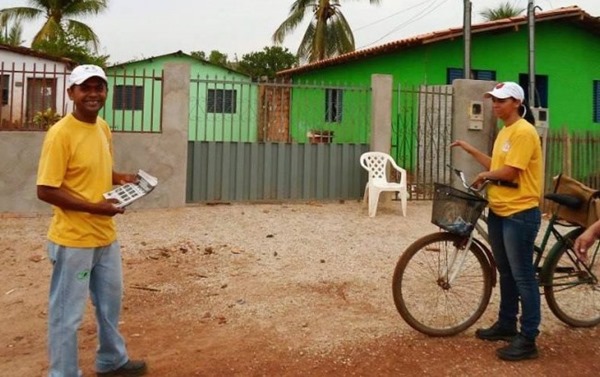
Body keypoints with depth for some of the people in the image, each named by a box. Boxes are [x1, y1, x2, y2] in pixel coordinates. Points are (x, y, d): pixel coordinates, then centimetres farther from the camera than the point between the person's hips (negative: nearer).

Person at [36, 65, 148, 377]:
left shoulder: (103, 127, 6)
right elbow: (45, 190, -20)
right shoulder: (60, 134, -18)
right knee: (67, 314, 5)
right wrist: (94, 207, -23)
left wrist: (120, 178, 2)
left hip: (105, 236, 9)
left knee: (110, 302, 24)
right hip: (73, 240, -9)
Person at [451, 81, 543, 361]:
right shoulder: (504, 132, 15)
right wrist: (470, 150, 13)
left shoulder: (523, 131, -15)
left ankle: (528, 339, 3)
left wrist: (484, 176, -3)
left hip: (520, 213, -10)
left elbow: (509, 172, -20)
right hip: (498, 211, 10)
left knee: (522, 276, -4)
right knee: (505, 273, 18)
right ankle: (506, 325, 31)